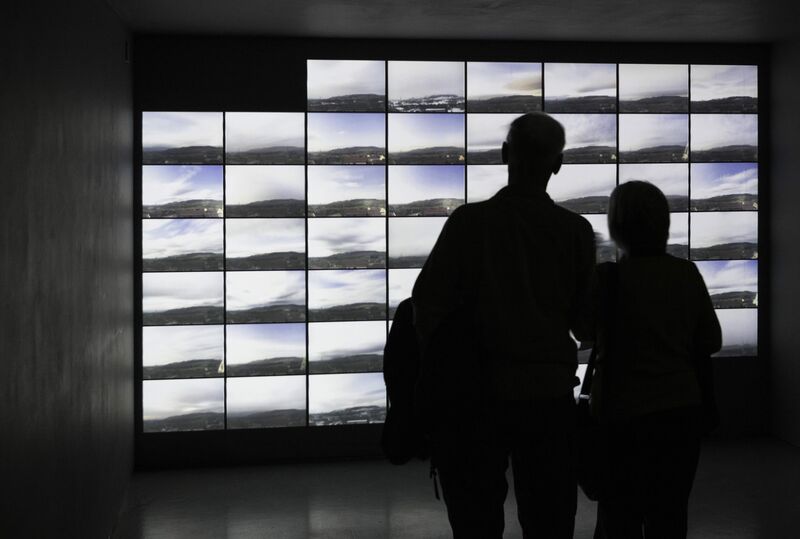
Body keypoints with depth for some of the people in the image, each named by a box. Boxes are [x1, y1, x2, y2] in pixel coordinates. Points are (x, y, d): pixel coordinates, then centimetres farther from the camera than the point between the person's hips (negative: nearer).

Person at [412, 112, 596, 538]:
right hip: (550, 393, 1)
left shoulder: (470, 222, -7)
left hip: (480, 392, -1)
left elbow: (428, 304, -10)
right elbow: (586, 320, 1)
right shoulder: (575, 231, -3)